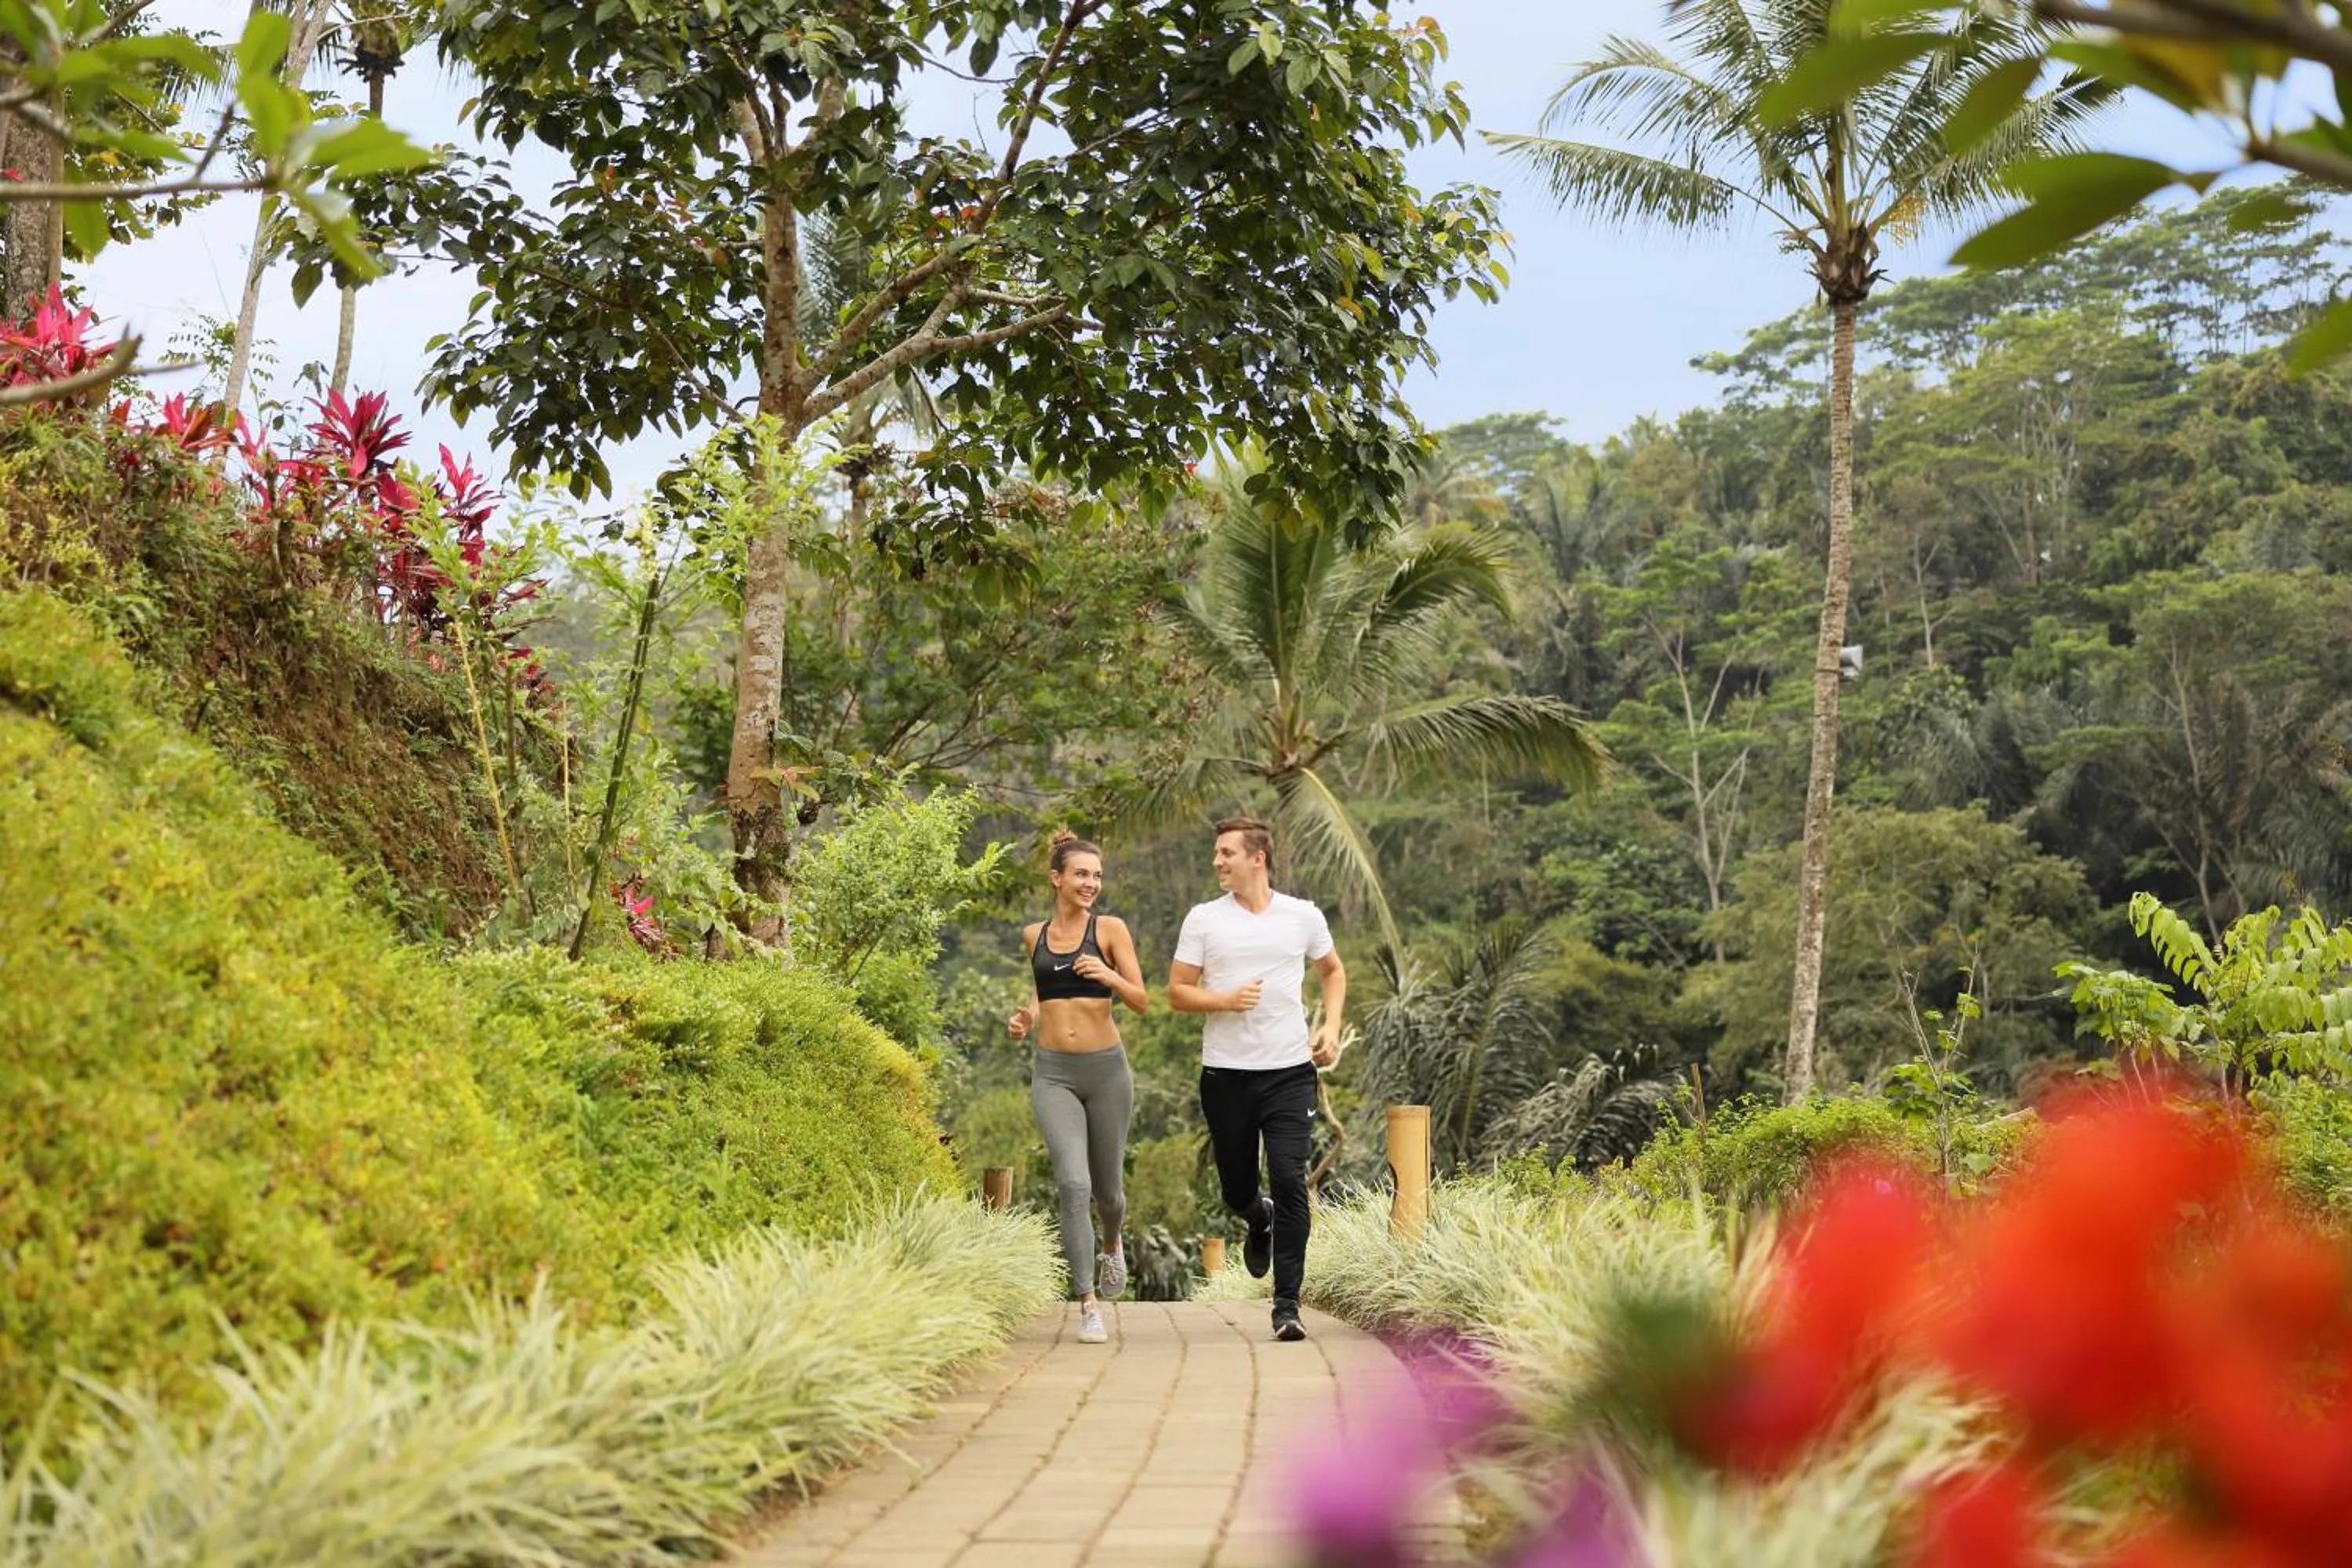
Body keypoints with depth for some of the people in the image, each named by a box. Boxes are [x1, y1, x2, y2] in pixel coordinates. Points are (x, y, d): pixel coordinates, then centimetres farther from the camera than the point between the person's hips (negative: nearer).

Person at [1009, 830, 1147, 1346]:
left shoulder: (1110, 929, -1)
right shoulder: (1033, 935, 8)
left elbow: (1142, 1001, -4)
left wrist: (1110, 977, -23)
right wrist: (1025, 1019, 7)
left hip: (1106, 1069, -1)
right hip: (1053, 1073, 1)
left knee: (1106, 1188, 12)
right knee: (1073, 1184, -16)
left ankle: (1112, 1246, 48)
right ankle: (1088, 1307, -11)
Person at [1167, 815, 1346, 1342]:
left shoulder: (1303, 916, 5)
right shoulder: (1203, 919, 3)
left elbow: (1333, 971, 21)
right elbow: (1177, 993, 4)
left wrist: (1331, 1026, 6)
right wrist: (1225, 1000, -14)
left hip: (1290, 1069, -1)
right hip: (1226, 1074, 1)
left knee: (1290, 1183, -12)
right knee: (1237, 1189, 11)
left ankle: (1287, 1306, -6)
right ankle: (1260, 1221, 49)